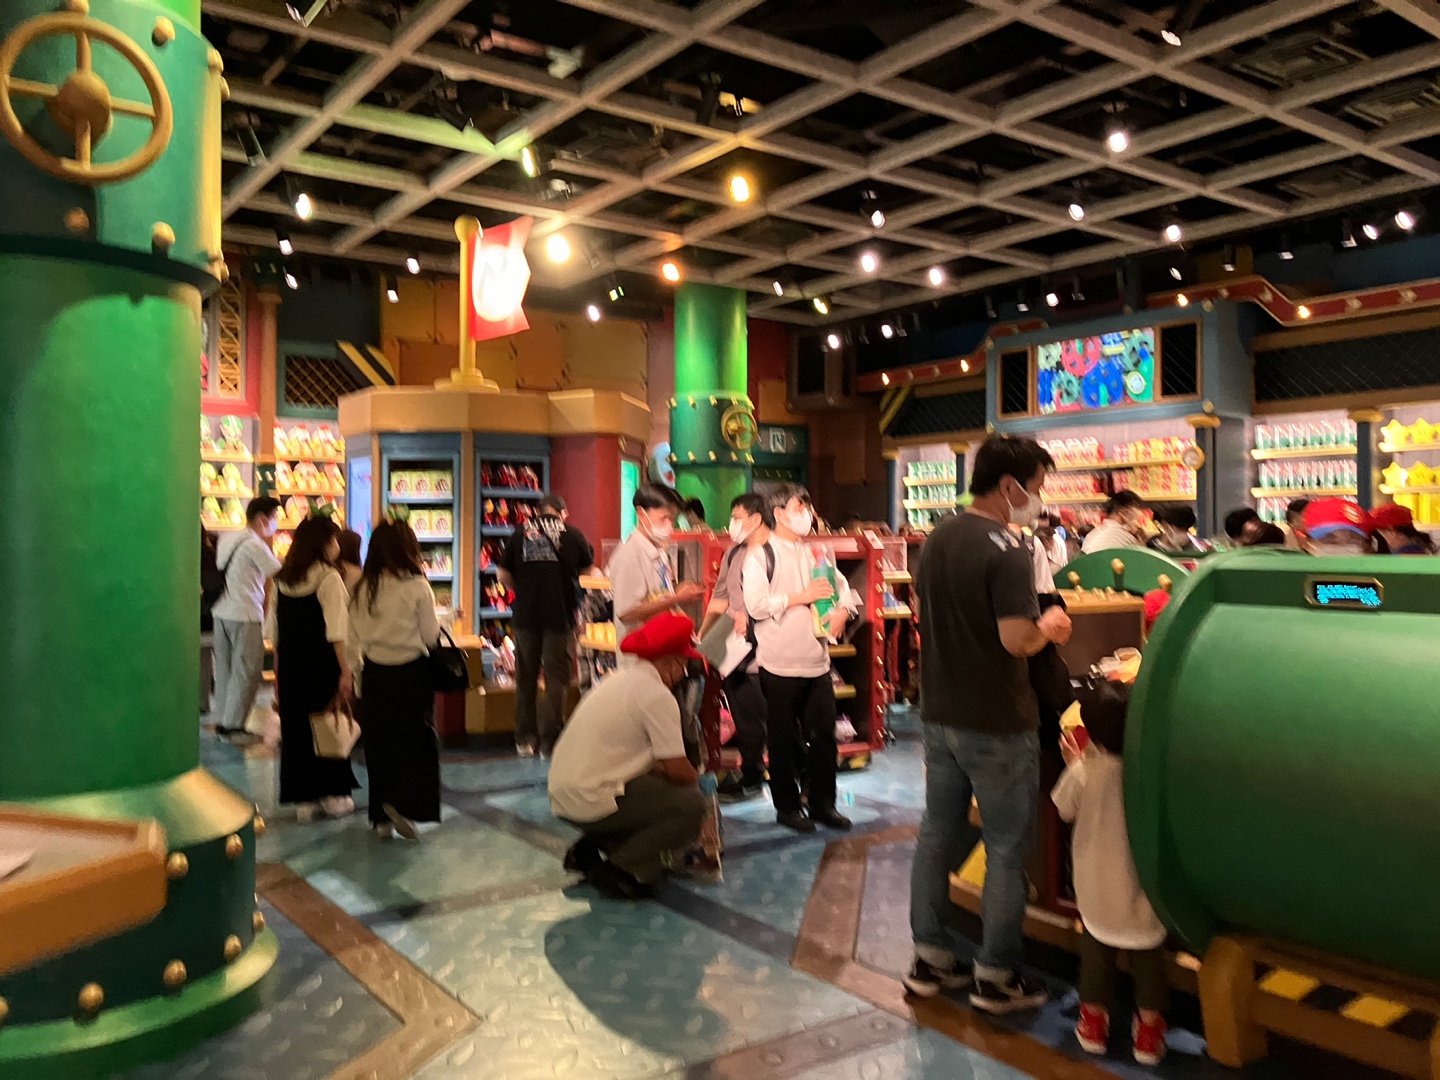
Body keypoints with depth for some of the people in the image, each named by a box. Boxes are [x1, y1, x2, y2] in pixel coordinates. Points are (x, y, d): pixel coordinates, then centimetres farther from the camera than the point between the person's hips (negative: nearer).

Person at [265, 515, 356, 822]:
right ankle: (332, 795, 15)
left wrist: (279, 671, 16)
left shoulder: (282, 579, 7)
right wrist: (345, 670, -15)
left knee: (294, 727, 11)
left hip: (290, 664, 5)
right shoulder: (329, 578, -12)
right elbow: (336, 631, -17)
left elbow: (274, 630, 9)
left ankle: (304, 799, 17)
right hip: (322, 664, -5)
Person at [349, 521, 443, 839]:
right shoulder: (416, 585, -14)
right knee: (417, 740, 11)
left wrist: (357, 680, 14)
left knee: (379, 742, 14)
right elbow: (431, 637, -8)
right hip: (412, 671, -4)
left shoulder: (362, 588, -2)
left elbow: (353, 640, 3)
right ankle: (403, 803, -3)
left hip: (374, 672, 4)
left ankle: (382, 817, 22)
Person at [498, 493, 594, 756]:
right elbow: (587, 567, 15)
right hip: (561, 615, -2)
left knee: (526, 678, 14)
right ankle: (549, 740, 2)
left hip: (525, 615, 2)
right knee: (557, 678, 5)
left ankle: (525, 739, 18)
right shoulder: (573, 535, -2)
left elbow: (503, 576, 0)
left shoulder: (521, 533, 0)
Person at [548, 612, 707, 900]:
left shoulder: (621, 680, 13)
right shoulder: (657, 694, -13)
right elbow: (679, 771, -11)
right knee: (691, 804, -5)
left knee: (657, 785, 23)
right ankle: (619, 869, -3)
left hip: (562, 796, 9)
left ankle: (591, 850, 16)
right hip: (591, 802, -9)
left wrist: (659, 769, 10)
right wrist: (695, 779, 9)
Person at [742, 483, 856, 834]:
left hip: (817, 661, 5)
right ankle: (787, 807, 20)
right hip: (780, 664, -5)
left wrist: (841, 610, -1)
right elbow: (755, 605, -17)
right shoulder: (760, 555, -6)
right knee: (783, 740, 6)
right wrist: (801, 597, -16)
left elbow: (842, 586, 19)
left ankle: (823, 803, 22)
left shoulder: (814, 553, 12)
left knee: (823, 735, 8)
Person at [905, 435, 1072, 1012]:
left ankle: (929, 959, 24)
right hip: (996, 724, -7)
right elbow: (1017, 640, -26)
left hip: (940, 714, 8)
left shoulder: (938, 538, 6)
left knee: (938, 834, 15)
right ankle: (995, 976, 15)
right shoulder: (1006, 550, -20)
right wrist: (1049, 627, -6)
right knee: (1007, 848, 6)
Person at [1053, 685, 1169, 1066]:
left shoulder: (1084, 771, -20)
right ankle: (1148, 1026, 25)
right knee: (1148, 949, 18)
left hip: (1098, 884, 0)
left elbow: (1065, 810, -2)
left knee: (1096, 946, 19)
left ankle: (1095, 1018, 31)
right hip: (1145, 883, 0)